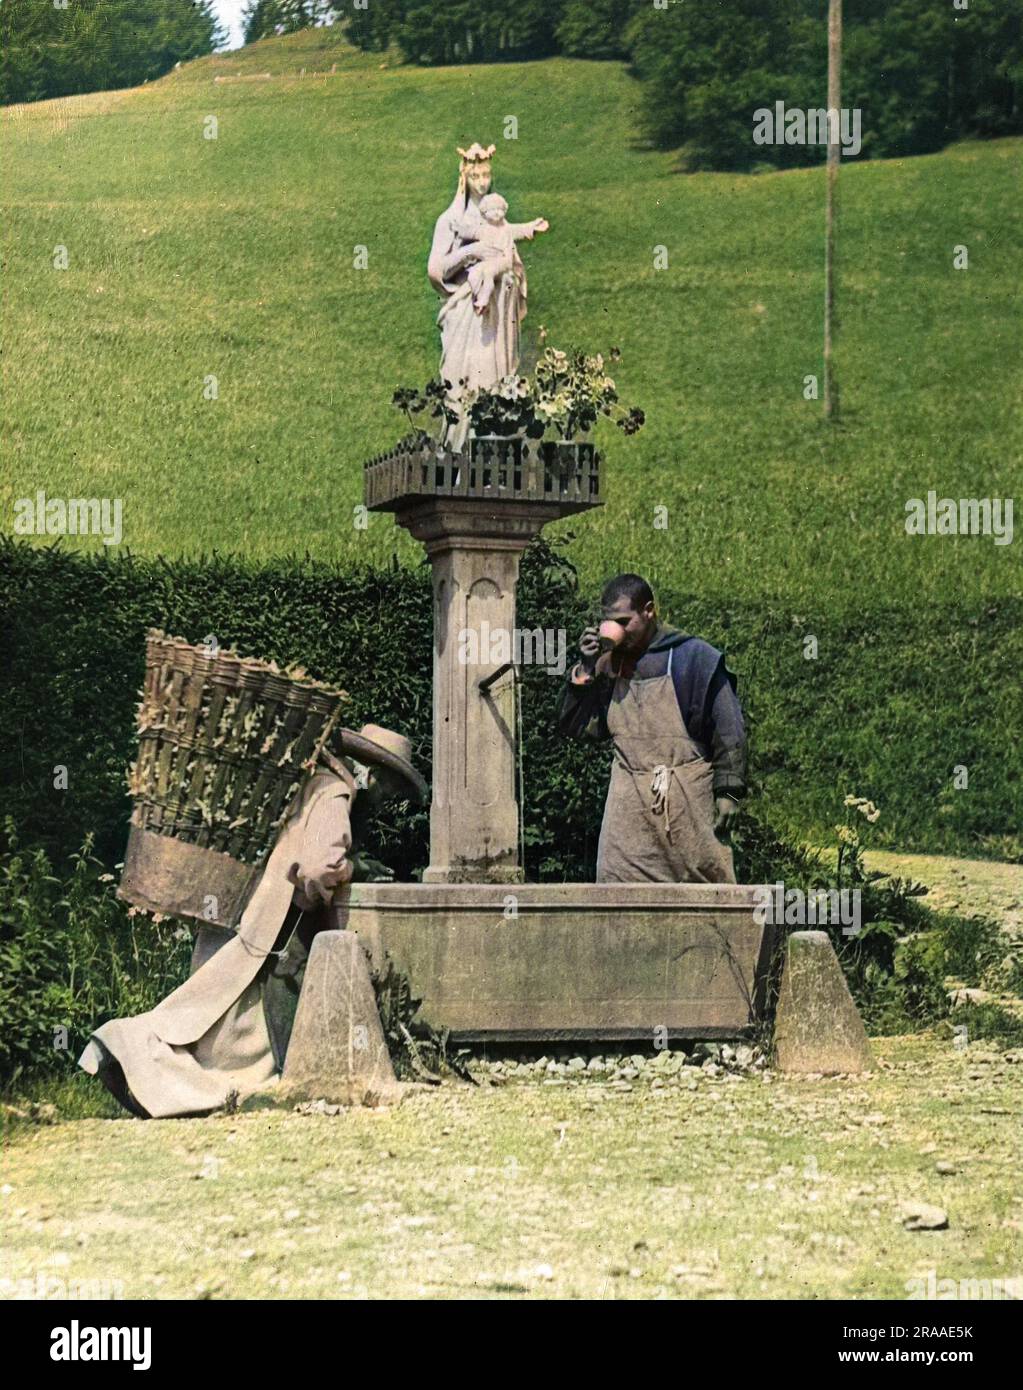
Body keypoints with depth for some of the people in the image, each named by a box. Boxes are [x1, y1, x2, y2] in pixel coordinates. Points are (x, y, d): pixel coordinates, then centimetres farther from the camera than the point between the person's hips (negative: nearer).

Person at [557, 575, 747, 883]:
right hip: (630, 802, 4)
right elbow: (573, 727, 11)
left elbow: (729, 730, -2)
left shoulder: (693, 657, -2)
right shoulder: (610, 664, 11)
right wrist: (585, 670, -1)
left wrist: (728, 792, -6)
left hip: (687, 800, -4)